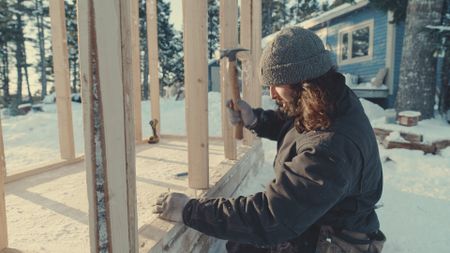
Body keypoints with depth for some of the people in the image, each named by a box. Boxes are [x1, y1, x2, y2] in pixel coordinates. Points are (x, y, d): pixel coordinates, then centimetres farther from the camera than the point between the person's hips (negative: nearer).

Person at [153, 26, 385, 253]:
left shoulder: (331, 150, -37)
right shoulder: (332, 104, -8)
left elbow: (268, 219, -36)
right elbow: (290, 122, 13)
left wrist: (189, 211, -29)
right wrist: (254, 119, -8)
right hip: (309, 222, 8)